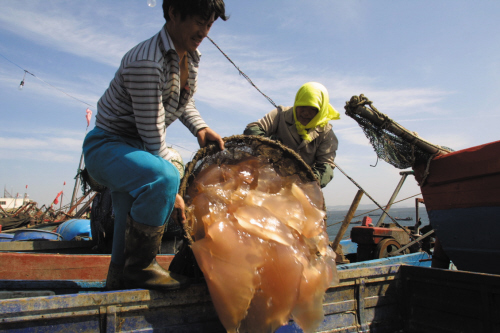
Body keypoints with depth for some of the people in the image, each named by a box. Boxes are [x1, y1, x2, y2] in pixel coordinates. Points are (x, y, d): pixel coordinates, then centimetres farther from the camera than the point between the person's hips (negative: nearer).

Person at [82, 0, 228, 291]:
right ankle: (140, 266, -18)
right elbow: (152, 136, -29)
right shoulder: (146, 63, -28)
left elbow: (184, 103, 19)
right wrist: (173, 192, -25)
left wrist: (200, 128, -1)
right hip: (106, 146, -9)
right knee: (163, 178, -37)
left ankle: (119, 281, 34)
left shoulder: (191, 57, 2)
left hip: (135, 150, 9)